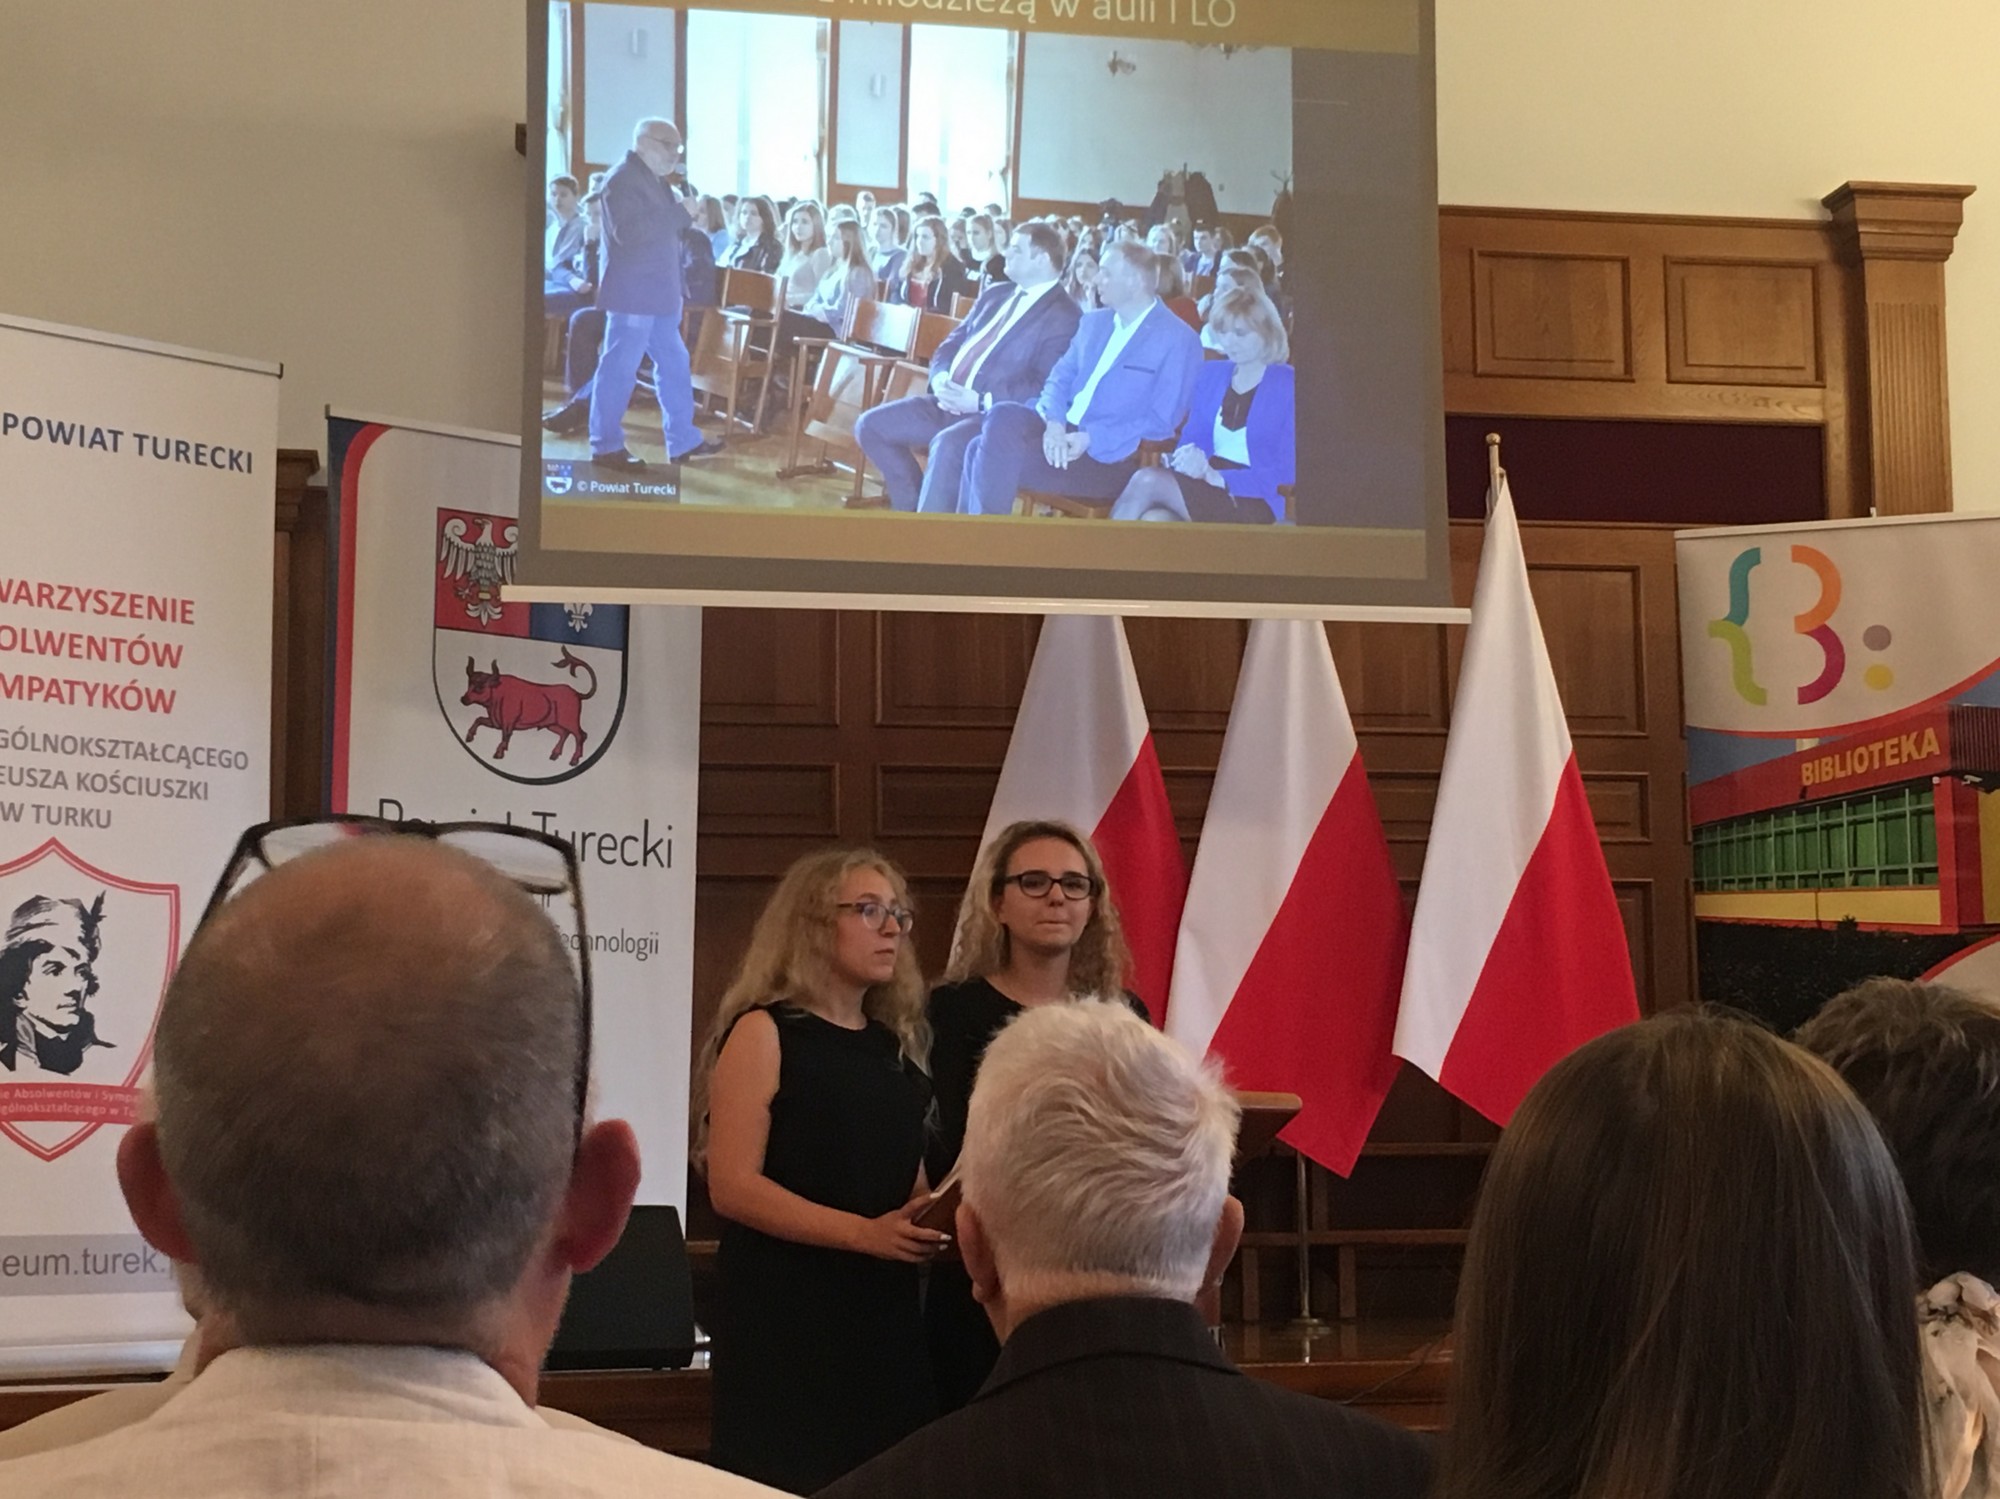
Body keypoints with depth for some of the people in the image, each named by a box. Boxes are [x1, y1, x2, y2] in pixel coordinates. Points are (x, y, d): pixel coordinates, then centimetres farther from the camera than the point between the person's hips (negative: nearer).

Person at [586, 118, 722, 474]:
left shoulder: (656, 180, 17)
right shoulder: (622, 179, -14)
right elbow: (629, 231, -26)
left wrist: (685, 217, 9)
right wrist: (680, 212, -23)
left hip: (658, 292, 10)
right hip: (632, 293, -10)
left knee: (673, 363, 13)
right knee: (619, 368, -6)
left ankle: (682, 440, 21)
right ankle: (605, 447, -1)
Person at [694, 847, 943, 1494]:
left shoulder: (896, 1045, 14)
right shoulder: (764, 1032, -6)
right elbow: (733, 1185, -15)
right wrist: (865, 1233, -22)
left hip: (887, 1316, 7)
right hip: (786, 1320, -6)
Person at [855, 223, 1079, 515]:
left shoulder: (1063, 316, -6)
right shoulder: (995, 294, 19)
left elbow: (1046, 386, -16)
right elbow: (952, 343, 20)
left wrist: (981, 401, -23)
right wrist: (941, 378, -4)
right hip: (949, 403, 9)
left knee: (947, 445, -38)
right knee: (871, 425, -2)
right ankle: (914, 507, 5)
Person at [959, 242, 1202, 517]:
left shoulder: (1179, 340, -4)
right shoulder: (1093, 322, 19)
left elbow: (1162, 422, -10)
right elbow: (1060, 378, 13)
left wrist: (1091, 439, -19)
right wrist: (1055, 423, -11)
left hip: (1110, 455, -7)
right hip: (1062, 431, 7)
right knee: (1003, 417, -22)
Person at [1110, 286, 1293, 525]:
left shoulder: (1288, 387, -2)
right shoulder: (1211, 374, 18)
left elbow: (1288, 473, -8)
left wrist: (1218, 477, -19)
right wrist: (1189, 457, -10)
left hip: (1253, 501, -5)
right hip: (1203, 485, 5)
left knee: (1148, 481, -27)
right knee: (1153, 519, -32)